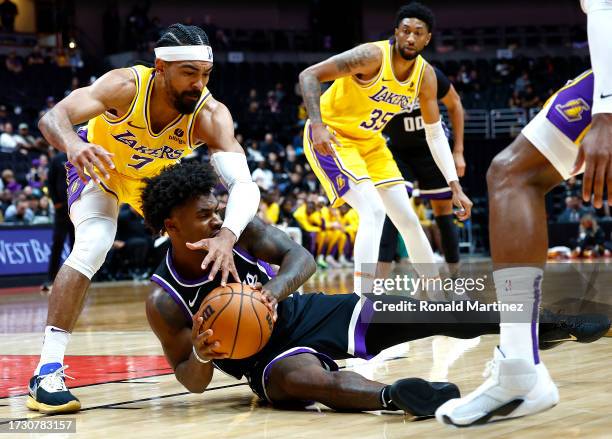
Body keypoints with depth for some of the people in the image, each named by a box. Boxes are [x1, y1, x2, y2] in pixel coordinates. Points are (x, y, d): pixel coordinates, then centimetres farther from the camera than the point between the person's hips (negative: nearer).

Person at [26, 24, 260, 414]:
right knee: (93, 246, -27)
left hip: (160, 177, 4)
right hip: (100, 168, -4)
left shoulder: (211, 114, -33)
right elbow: (52, 117, -46)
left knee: (213, 247, 3)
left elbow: (244, 185, -43)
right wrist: (73, 145, -70)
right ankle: (47, 374, -27)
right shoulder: (126, 85, -37)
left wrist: (226, 236, -63)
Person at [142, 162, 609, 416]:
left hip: (308, 313, 4)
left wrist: (272, 291, -39)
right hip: (270, 359, -4)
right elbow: (194, 381, -12)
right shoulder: (164, 302, -17)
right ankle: (393, 395, -66)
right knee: (303, 376, -44)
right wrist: (200, 355, -37)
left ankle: (556, 325, -7)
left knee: (432, 314, -10)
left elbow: (300, 257, -18)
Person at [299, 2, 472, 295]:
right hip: (330, 136, -7)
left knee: (408, 219, 9)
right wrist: (317, 125, -40)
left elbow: (435, 133, 2)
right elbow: (309, 75, -27)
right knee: (374, 211, -24)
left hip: (370, 142, 7)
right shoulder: (373, 56, -26)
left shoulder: (426, 75, -6)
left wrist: (455, 186, -4)